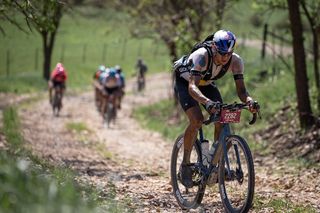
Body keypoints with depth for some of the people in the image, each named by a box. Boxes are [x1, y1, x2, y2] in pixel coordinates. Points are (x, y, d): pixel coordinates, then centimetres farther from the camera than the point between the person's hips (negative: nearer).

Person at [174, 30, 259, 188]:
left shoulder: (235, 61, -26)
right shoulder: (201, 56, -39)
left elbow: (241, 90, -25)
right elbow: (192, 86, -48)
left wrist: (249, 101, -48)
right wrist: (207, 102, -66)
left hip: (207, 84, 5)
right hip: (185, 83, -5)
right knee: (196, 120, -25)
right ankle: (185, 164, -9)